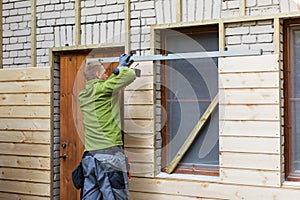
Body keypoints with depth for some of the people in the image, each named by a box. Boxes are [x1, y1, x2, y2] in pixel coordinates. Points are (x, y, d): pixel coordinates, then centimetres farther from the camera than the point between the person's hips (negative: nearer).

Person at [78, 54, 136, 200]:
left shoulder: (83, 96, 16)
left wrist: (118, 69, 35)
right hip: (109, 153, -8)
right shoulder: (101, 88, -6)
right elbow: (130, 75, -8)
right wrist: (122, 68, 12)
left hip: (89, 156, 8)